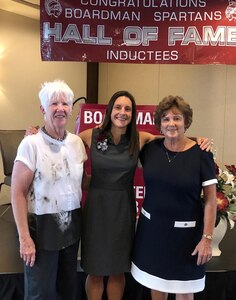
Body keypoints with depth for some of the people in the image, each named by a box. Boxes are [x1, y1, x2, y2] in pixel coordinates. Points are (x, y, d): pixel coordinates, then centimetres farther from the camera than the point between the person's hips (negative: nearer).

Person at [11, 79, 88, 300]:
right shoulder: (31, 144, -13)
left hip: (71, 224, 5)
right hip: (42, 226, -5)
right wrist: (24, 237, -15)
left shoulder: (77, 142, 3)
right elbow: (18, 193, -14)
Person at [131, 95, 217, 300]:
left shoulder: (201, 153, -12)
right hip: (152, 226, 3)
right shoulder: (151, 148, -3)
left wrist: (207, 238, -12)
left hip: (185, 231, -3)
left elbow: (211, 199, -10)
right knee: (156, 282, 19)